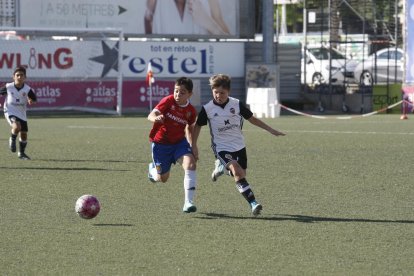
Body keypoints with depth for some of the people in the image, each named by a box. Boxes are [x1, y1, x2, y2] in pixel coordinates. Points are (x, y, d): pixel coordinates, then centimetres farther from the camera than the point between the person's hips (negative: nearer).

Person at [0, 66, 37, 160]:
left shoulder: (27, 89, -12)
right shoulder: (8, 87, -11)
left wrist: (31, 101, -27)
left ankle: (21, 153, 29)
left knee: (24, 134, 7)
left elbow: (34, 99, -5)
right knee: (17, 126, -30)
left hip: (22, 114, 3)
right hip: (10, 112, -3)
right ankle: (12, 139, 2)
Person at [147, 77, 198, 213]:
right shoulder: (168, 101, -18)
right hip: (160, 143, -2)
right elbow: (151, 115, -30)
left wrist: (192, 146, 4)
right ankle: (152, 169, 48)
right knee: (163, 178, 8)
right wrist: (156, 118, -54)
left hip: (179, 142, 2)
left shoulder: (191, 111, -7)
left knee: (190, 164, -25)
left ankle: (188, 202, -25)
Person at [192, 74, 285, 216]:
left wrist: (271, 130, 5)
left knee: (241, 176, 8)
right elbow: (197, 126, 6)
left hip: (239, 146, 4)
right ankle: (253, 203, -29)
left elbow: (252, 119, 6)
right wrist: (194, 146, 5)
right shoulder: (207, 109, -8)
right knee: (237, 171, -25)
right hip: (221, 147, -4)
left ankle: (221, 166, 38)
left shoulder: (237, 104, -4)